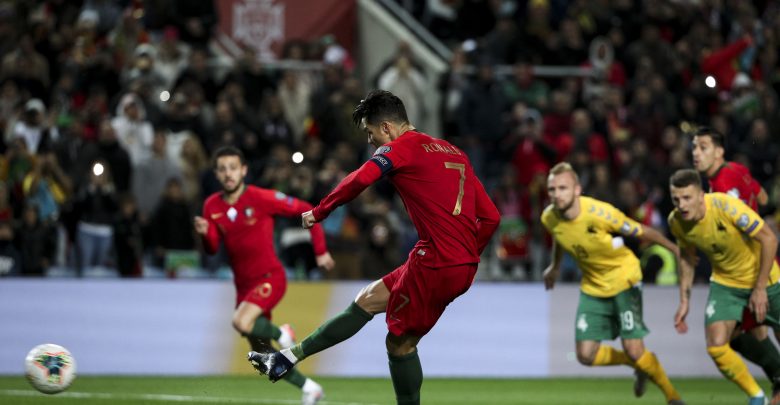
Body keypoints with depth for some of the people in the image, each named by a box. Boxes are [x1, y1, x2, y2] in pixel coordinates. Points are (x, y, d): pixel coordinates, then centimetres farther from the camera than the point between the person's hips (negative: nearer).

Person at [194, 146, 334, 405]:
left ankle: (281, 334, -3)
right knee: (261, 353, 8)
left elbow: (306, 210, -6)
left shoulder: (261, 198, -13)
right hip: (244, 284, 6)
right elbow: (212, 249, 0)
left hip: (270, 277, -6)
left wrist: (320, 251, -6)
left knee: (241, 322, -32)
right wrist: (205, 233, -22)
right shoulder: (212, 206, 2)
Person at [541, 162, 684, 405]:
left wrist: (677, 251, -5)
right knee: (586, 355, -3)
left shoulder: (600, 213, -30)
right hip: (593, 288, 5)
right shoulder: (549, 218, -14)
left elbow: (641, 232, -16)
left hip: (623, 281, -5)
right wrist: (555, 267, 29)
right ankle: (639, 366, 26)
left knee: (634, 350, -13)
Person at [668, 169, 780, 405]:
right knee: (716, 347, -13)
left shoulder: (726, 206, -30)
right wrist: (684, 301, 3)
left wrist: (760, 288, -20)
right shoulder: (676, 222, -14)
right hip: (724, 283, 4)